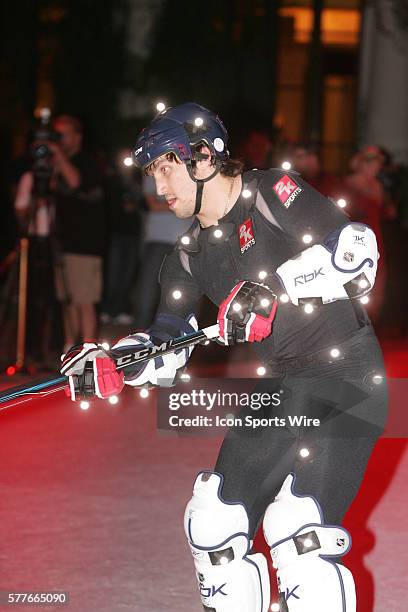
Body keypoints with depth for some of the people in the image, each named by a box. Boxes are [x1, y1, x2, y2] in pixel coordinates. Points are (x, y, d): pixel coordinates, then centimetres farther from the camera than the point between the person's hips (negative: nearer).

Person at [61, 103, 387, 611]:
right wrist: (108, 364, -7)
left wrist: (274, 289, -27)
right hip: (281, 388, 8)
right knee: (214, 521, 8)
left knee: (297, 530, -20)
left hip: (346, 377, -8)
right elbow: (164, 351, 11)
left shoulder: (273, 194, -10)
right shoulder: (190, 257, 12)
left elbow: (356, 249, -21)